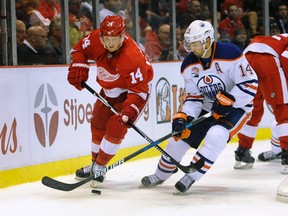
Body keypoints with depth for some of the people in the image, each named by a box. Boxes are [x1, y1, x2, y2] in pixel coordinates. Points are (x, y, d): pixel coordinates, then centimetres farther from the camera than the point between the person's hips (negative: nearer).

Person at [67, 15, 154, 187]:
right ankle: (95, 164, 30)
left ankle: (99, 168, -4)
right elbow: (80, 49, 0)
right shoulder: (96, 39, -21)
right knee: (98, 125, 12)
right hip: (110, 88, 7)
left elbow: (138, 90, -32)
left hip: (135, 89, -7)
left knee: (116, 127, -17)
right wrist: (78, 68, -16)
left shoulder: (132, 57, -38)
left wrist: (128, 112, -42)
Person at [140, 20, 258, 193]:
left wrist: (227, 101, -26)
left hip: (236, 106, -6)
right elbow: (193, 97, -2)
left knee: (216, 136, -31)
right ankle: (161, 175, 22)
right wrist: (182, 117, -17)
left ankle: (191, 176, -20)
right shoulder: (189, 65, -6)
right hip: (208, 108, 6)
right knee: (180, 135, 1)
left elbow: (250, 83, -22)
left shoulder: (230, 54, -24)